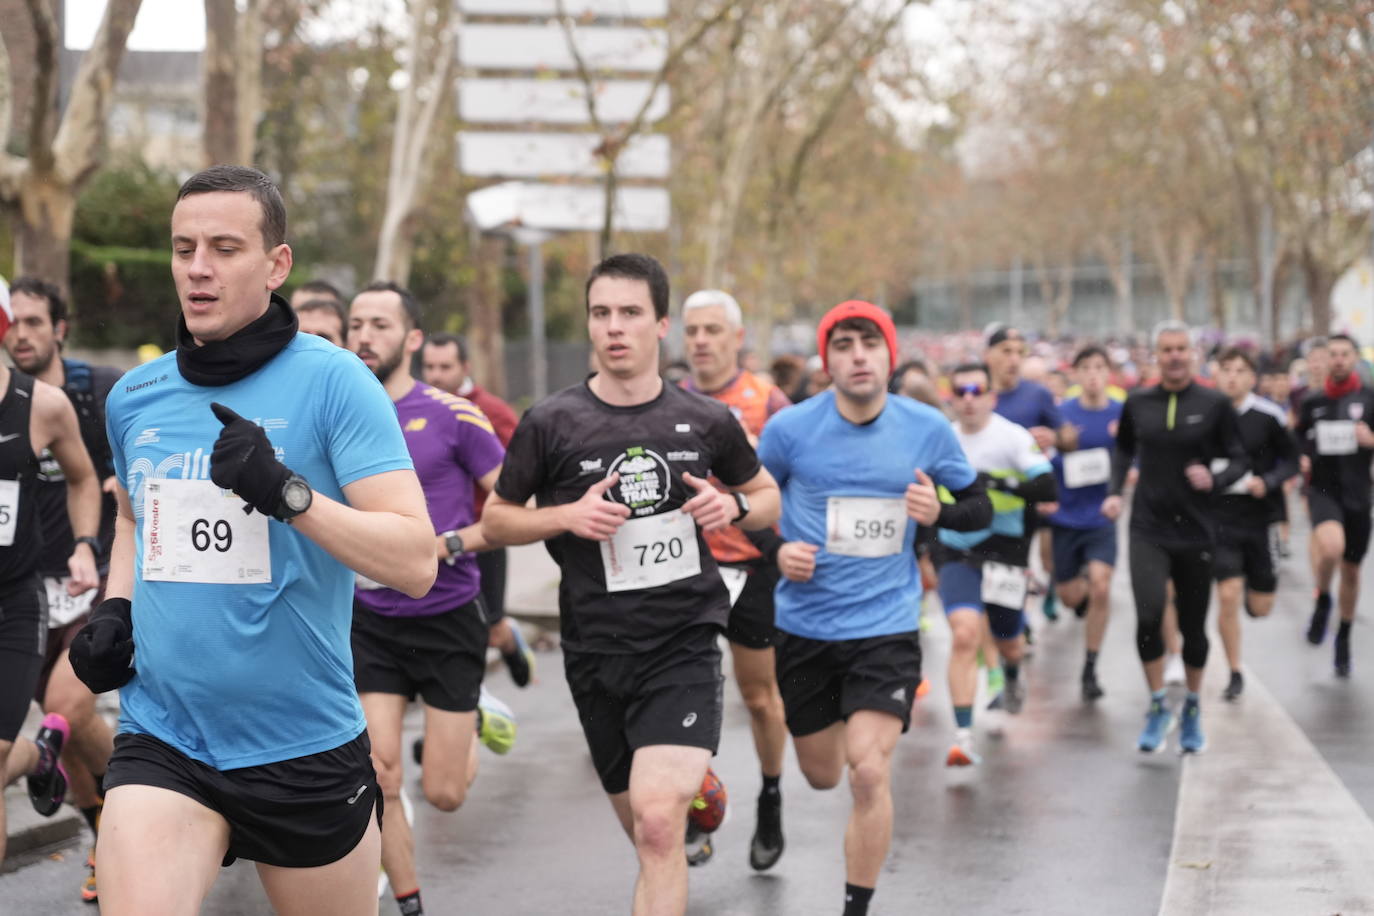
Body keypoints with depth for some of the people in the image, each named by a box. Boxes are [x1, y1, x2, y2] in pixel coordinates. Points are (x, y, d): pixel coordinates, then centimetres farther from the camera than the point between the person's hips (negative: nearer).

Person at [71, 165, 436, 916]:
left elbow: (416, 562, -16)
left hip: (305, 748, -3)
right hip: (160, 741, 3)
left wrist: (288, 493, -28)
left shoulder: (333, 381, -9)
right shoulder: (133, 397, 6)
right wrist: (114, 608, 9)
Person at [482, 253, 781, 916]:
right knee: (646, 832, 14)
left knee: (660, 825, -20)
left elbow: (768, 498, 17)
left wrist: (734, 506, -6)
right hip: (596, 655, 2)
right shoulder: (550, 423, -3)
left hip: (683, 646, -1)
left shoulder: (707, 421, 1)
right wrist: (568, 516, -13)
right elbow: (495, 520, 5)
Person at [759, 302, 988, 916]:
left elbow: (980, 507, 7)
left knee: (868, 773, -17)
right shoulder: (790, 429, -8)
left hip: (887, 626, -1)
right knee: (822, 776, 15)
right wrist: (776, 552, -11)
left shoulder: (927, 429, -5)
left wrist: (939, 513, -14)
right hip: (804, 627, 1)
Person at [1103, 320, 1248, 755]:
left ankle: (1192, 710, 32)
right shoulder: (1138, 403, 2)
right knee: (1149, 616, -19)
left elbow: (1239, 459, 1)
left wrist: (1215, 480, -19)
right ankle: (1158, 706, 0)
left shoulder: (1215, 404, -4)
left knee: (1193, 625, 9)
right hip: (1148, 529, 0)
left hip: (1195, 530, 0)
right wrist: (1114, 491, 6)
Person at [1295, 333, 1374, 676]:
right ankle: (1322, 599, -2)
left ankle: (1344, 638, 34)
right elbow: (1298, 442, 16)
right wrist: (1300, 460, -5)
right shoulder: (1313, 402, 3)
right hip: (1323, 489, -1)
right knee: (1332, 546, -32)